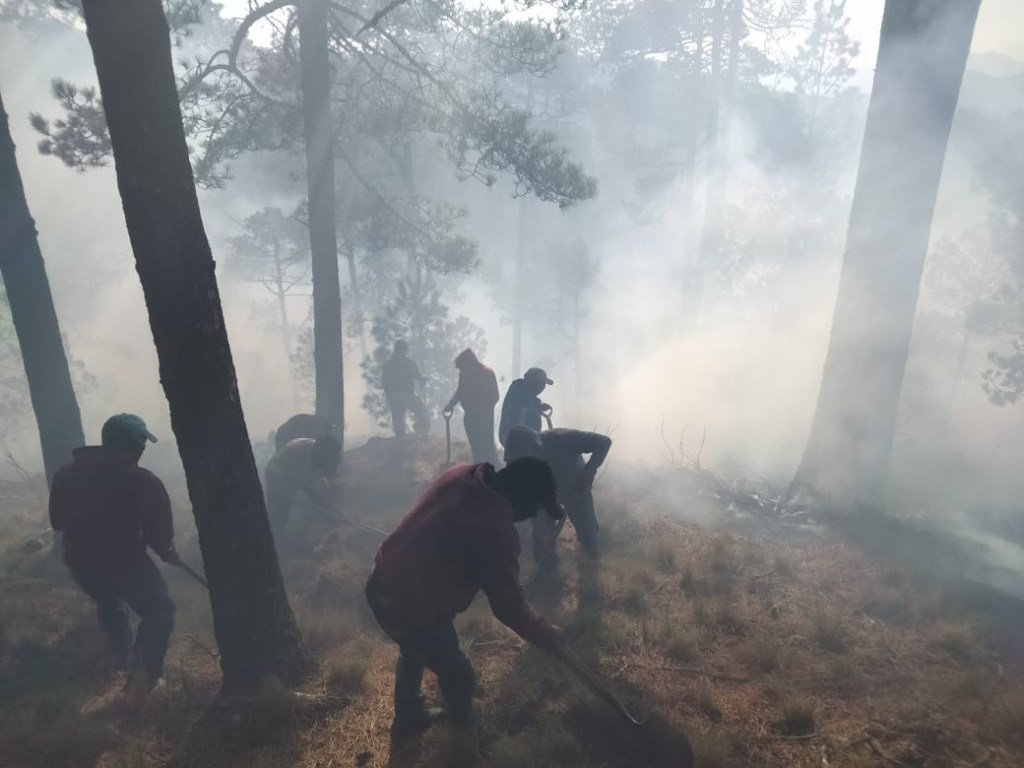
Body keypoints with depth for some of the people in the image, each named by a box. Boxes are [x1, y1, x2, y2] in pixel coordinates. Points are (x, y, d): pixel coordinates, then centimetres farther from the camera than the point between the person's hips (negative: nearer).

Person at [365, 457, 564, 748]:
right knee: (458, 674, 19)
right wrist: (548, 637, 1)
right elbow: (509, 607, -16)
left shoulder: (461, 474, -6)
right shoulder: (497, 531, -28)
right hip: (410, 608, -8)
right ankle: (466, 730, 48)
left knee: (414, 653, 34)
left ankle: (408, 721, 57)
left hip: (381, 583, 8)